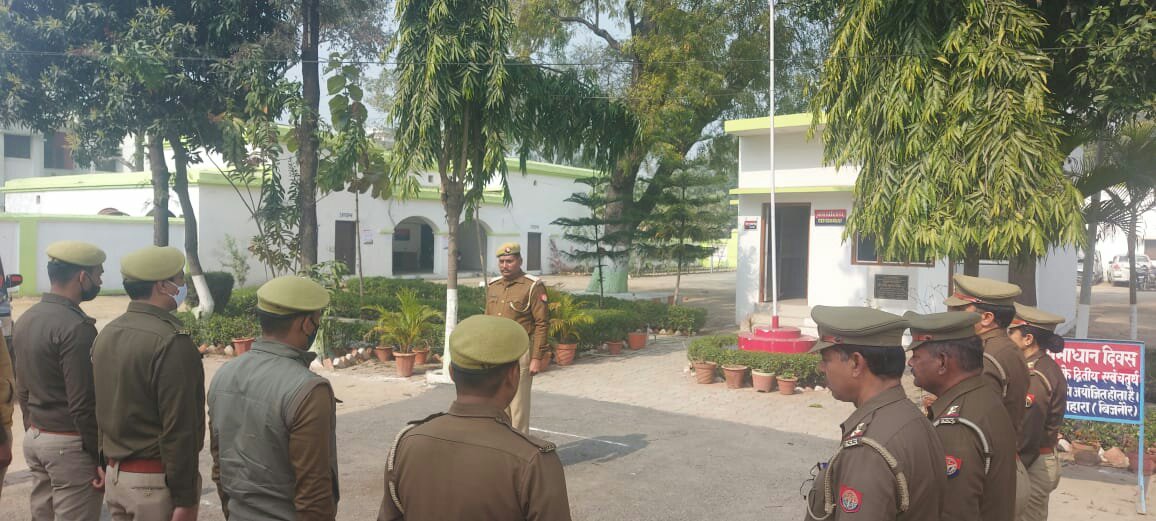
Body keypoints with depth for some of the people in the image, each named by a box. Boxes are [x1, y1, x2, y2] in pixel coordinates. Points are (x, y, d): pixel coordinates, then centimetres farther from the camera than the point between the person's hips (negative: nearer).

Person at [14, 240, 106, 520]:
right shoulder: (77, 327, -20)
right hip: (70, 444, -9)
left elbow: (22, 390, 15)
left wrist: (32, 432, 23)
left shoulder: (25, 320, 7)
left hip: (34, 438, 9)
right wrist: (101, 458, -15)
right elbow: (83, 404, -21)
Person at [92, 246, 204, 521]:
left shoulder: (107, 333, 6)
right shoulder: (171, 341, -21)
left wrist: (111, 462, 22)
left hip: (114, 474, 8)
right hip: (157, 480, -8)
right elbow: (179, 428, -22)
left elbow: (104, 408, 14)